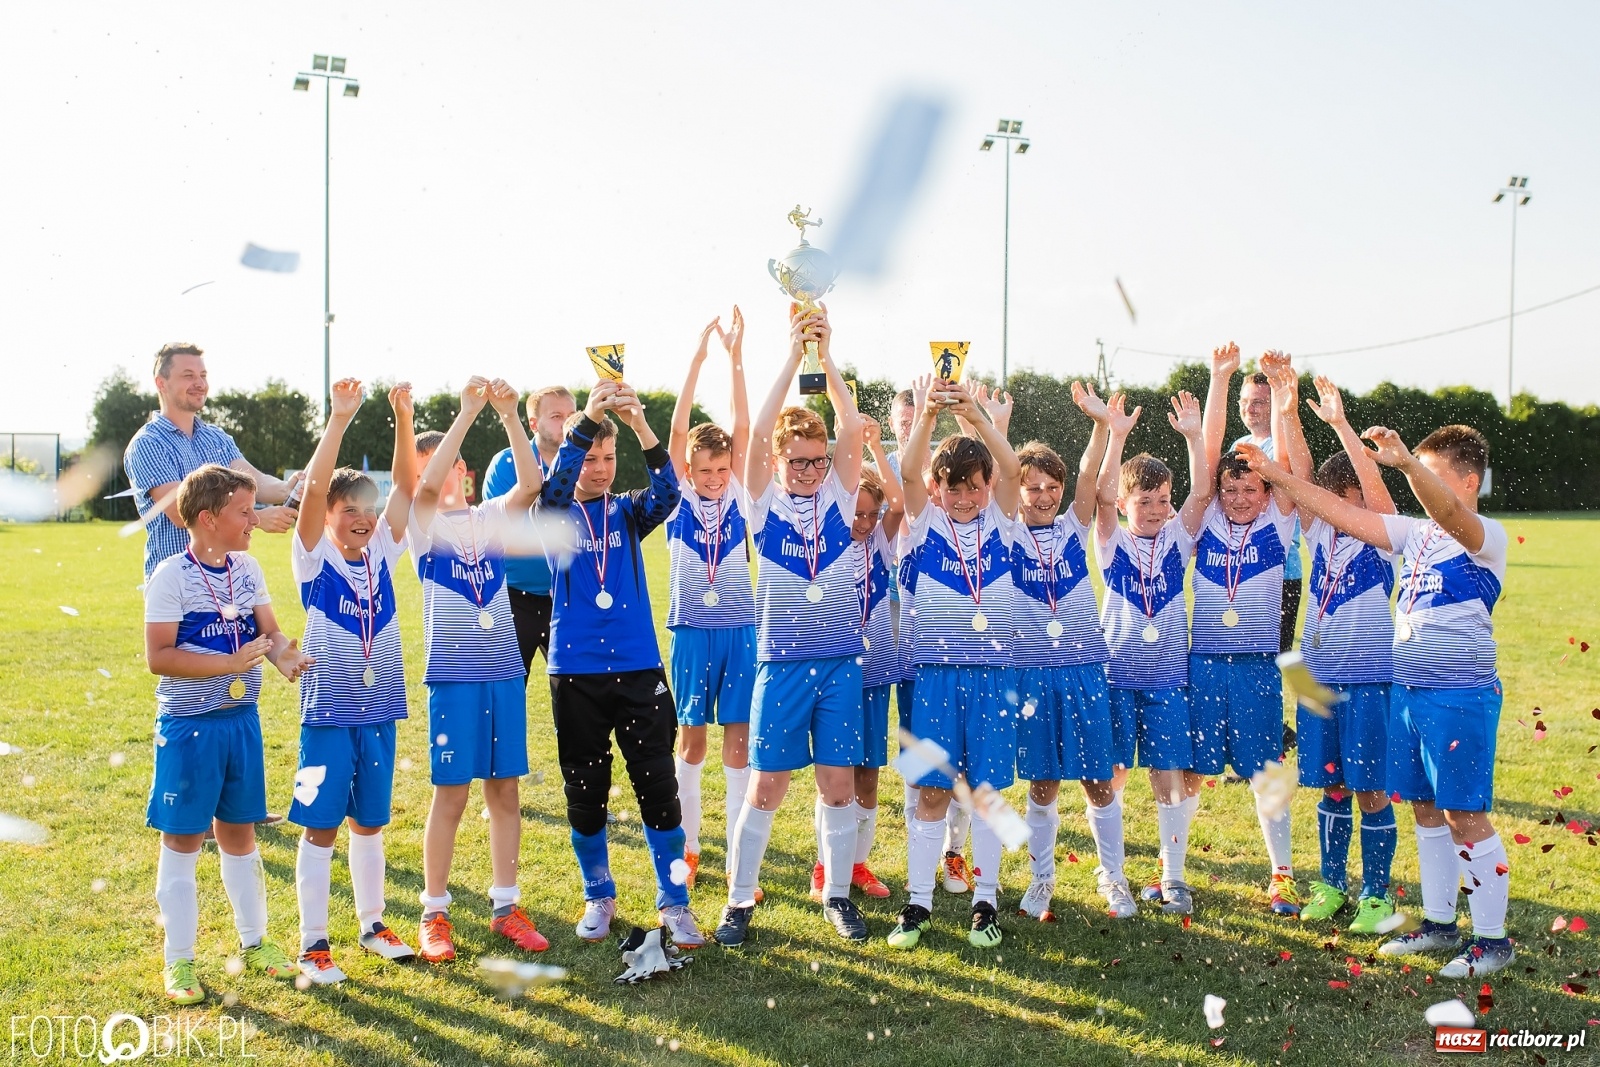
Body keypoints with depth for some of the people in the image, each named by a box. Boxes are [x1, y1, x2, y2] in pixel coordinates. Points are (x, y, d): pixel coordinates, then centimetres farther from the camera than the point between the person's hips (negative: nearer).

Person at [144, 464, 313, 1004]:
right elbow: (158, 657, -18)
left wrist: (285, 655, -16)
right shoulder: (172, 575, -14)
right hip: (188, 725, -5)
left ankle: (253, 940, 30)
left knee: (239, 833, 17)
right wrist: (231, 663, -23)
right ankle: (178, 962, 13)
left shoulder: (248, 569, 4)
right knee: (182, 839, 4)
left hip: (242, 719, 6)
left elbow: (270, 631, 6)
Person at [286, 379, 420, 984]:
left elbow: (407, 486, -2)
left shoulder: (382, 553, 5)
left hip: (379, 710, 4)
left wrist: (403, 417, -12)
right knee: (321, 826, 1)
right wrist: (340, 419, -28)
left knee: (369, 823, 15)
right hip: (328, 710, -4)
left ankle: (372, 924, 27)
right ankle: (313, 944, 8)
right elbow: (314, 487, -21)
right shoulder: (314, 558, -7)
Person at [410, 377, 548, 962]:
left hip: (504, 673, 3)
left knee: (505, 789, 8)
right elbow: (429, 484, -24)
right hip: (453, 676, -3)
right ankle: (435, 914, 11)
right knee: (451, 794, 0)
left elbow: (532, 483, -12)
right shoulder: (422, 522, -2)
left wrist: (509, 415, -20)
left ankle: (505, 906, 18)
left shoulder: (492, 516, 6)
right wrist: (467, 411, -26)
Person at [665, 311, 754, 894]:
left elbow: (742, 429, -6)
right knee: (691, 738, 7)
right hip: (692, 631, -1)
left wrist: (735, 357, -14)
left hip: (739, 630, 1)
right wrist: (698, 358, -18)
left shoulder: (737, 494, 2)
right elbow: (677, 430, -10)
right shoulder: (679, 496, -1)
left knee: (738, 739, 2)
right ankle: (687, 846, 18)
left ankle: (737, 856, 6)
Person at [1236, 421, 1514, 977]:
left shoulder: (1487, 537, -11)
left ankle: (1492, 938, 7)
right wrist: (1276, 473, 4)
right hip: (1408, 693, 8)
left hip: (1460, 698, -8)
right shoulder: (1417, 532, 11)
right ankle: (1440, 923, 26)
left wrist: (1405, 462, -49)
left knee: (1465, 816, -3)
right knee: (1427, 811, 14)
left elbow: (1449, 514, -33)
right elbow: (1345, 515, 10)